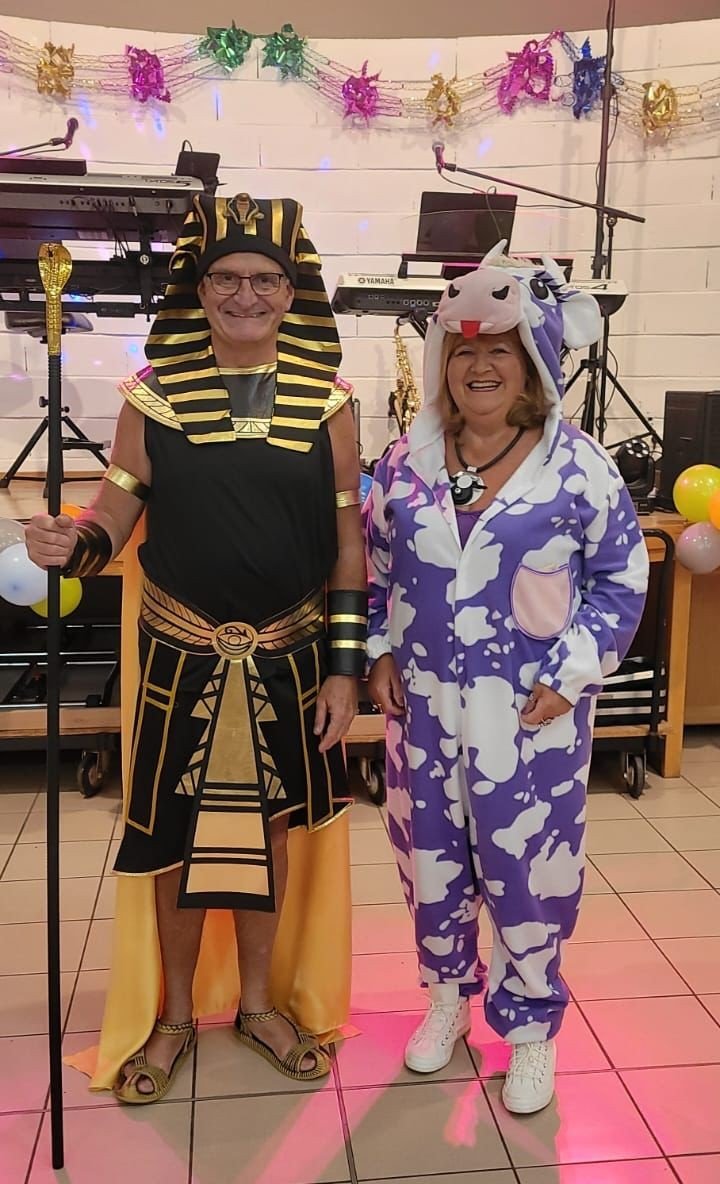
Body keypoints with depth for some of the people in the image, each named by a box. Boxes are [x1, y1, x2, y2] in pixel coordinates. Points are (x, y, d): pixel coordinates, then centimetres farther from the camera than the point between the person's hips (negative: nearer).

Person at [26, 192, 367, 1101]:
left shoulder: (328, 401, -2)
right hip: (181, 656, 0)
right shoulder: (155, 395, -2)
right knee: (175, 834, 11)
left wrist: (345, 668, -4)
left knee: (273, 825, 14)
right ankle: (173, 1014, 35)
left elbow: (348, 541, -1)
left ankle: (258, 1001, 38)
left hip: (291, 658, 1)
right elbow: (117, 513, -1)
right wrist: (72, 545, -25)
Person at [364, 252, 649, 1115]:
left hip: (532, 710, -3)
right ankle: (448, 995, 40)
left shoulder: (577, 466, -8)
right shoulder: (406, 462, 2)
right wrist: (380, 653, 3)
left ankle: (530, 1025, 30)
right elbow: (377, 569, 12)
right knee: (429, 853, 15)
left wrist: (571, 676, -10)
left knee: (527, 867, 7)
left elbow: (621, 580, -4)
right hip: (423, 701, 4)